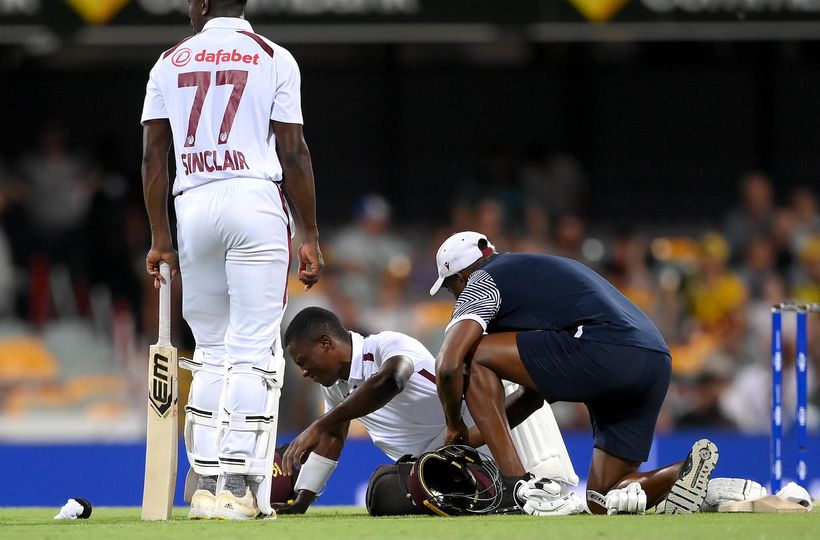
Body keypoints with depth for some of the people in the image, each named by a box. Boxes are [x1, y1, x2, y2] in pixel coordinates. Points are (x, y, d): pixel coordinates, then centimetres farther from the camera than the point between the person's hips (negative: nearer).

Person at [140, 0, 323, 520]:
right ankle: (238, 484, -11)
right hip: (257, 201, -3)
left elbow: (154, 154, 8)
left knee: (211, 351, 11)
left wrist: (160, 238, 10)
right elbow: (293, 152, -1)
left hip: (193, 206, 3)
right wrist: (311, 238, 2)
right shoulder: (273, 59, 4)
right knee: (254, 351, -4)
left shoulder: (171, 62, 12)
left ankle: (206, 483, 5)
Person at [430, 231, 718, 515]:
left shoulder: (481, 284, 11)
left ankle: (517, 483, -4)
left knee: (476, 354, 4)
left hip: (603, 353, -9)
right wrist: (479, 435, 43)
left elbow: (448, 366, -2)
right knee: (602, 501, 15)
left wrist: (455, 426, 15)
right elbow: (537, 381, 42)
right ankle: (688, 470, -7)